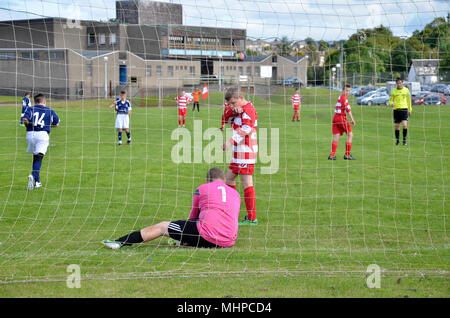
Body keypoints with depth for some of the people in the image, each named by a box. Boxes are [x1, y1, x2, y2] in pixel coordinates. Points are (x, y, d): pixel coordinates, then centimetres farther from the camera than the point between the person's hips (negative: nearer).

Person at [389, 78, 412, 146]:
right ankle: (397, 140, 19)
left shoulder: (406, 90, 5)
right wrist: (391, 104, -14)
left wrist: (410, 109, 17)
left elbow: (409, 100, 15)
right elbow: (391, 99, 9)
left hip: (404, 109, -1)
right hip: (396, 109, 1)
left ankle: (404, 140, -3)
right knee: (397, 126, 6)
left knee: (405, 125, -14)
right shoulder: (393, 91, 3)